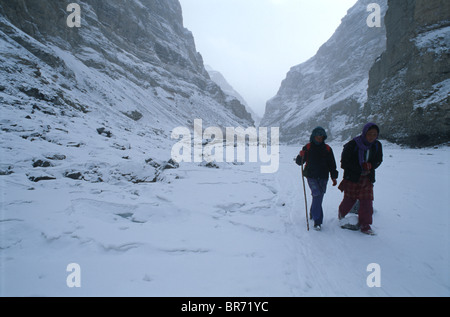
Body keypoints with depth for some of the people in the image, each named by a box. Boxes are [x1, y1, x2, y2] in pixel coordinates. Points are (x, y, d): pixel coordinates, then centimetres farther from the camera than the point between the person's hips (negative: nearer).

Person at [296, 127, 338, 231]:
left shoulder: (327, 149, 8)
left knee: (318, 197, 5)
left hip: (323, 177, 3)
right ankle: (317, 221, -10)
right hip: (311, 176, -3)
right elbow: (299, 162, -1)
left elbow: (332, 164, 14)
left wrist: (334, 177, 12)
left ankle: (313, 213, 29)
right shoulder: (307, 147, 1)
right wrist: (301, 156, -23)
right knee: (317, 196, -15)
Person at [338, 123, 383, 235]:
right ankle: (341, 214, 34)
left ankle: (365, 225, 10)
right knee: (350, 199, 4)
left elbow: (378, 161, 10)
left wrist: (369, 165, -12)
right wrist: (360, 169, -18)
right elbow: (345, 161, -13)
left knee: (367, 201, -1)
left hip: (368, 178, 4)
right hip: (352, 177, -4)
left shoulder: (377, 145, 0)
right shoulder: (353, 144, -15)